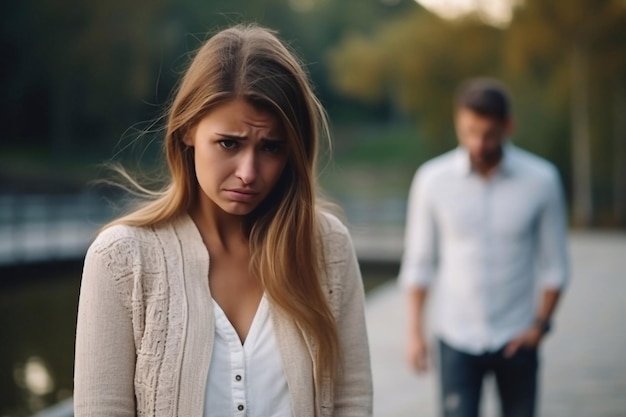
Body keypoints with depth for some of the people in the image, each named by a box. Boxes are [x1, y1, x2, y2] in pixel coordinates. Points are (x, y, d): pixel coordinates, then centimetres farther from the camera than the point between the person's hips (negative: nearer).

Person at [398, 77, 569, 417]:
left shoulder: (541, 180, -6)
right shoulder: (433, 179, -5)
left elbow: (554, 265, 1)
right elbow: (418, 263, 1)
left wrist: (539, 325, -5)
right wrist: (415, 330, -1)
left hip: (516, 338, 1)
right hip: (457, 337, -1)